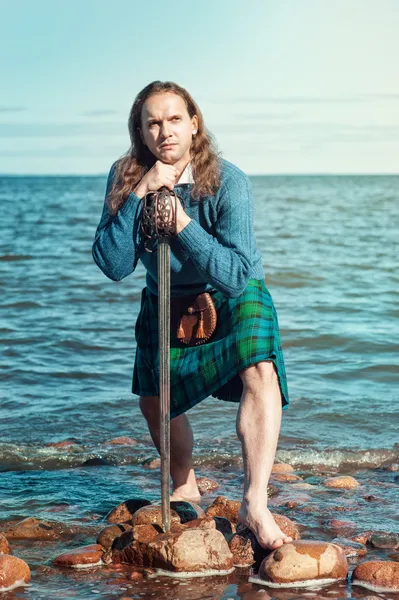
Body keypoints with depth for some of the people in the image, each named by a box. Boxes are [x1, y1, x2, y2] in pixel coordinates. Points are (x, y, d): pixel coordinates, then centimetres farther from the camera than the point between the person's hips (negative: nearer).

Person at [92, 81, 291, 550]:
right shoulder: (125, 177, -17)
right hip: (166, 303, 4)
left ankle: (254, 505, -32)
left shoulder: (227, 181, -27)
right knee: (154, 403, 12)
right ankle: (185, 489, 40)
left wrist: (180, 220, -40)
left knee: (260, 374, -30)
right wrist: (138, 195, -35)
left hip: (233, 298, -4)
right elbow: (113, 265, -25)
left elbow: (236, 276, -32)